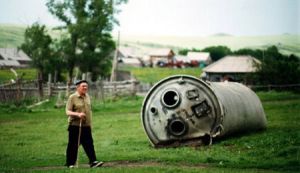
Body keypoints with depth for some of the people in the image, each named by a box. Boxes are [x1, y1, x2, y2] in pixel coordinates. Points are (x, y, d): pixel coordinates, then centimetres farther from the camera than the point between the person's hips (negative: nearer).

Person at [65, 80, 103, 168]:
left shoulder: (87, 97, 13)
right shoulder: (72, 97, -7)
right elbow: (68, 111, -12)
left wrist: (90, 123, 20)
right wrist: (78, 114, -28)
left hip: (86, 126, 5)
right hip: (75, 125, -5)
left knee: (89, 144, -2)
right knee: (73, 146, 1)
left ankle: (93, 161, -6)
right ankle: (70, 164, 10)